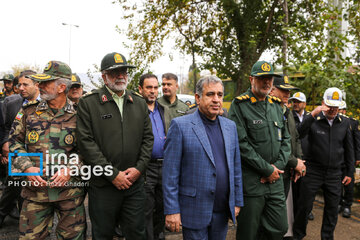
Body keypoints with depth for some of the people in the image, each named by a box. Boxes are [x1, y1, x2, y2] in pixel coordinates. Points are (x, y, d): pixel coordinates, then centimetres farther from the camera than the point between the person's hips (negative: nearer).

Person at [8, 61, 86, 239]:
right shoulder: (28, 110, 5)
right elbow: (14, 142, 8)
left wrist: (70, 168, -14)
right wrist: (27, 168, -7)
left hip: (70, 191, -2)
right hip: (35, 189, 2)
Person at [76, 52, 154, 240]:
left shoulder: (139, 103, 9)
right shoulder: (88, 103, -4)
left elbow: (148, 138, 9)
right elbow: (86, 142, -10)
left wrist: (139, 168, -5)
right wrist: (113, 174, -13)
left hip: (135, 183, 3)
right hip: (103, 185, -3)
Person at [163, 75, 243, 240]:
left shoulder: (230, 126, 8)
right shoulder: (180, 125, -9)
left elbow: (236, 167, 12)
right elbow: (170, 172, -11)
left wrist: (237, 201, 11)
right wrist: (171, 210, -12)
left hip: (222, 212, 5)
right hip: (194, 211, -5)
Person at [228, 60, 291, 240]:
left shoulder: (276, 105, 12)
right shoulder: (239, 105, -8)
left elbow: (286, 139, 13)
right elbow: (240, 143, -15)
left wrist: (278, 166, -3)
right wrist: (267, 169, -13)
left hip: (275, 179, 6)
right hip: (250, 181, -6)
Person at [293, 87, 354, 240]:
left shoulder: (344, 124, 6)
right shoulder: (314, 121, -5)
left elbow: (349, 150, 12)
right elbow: (300, 132, -24)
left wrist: (350, 173, 11)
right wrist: (313, 114, -30)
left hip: (334, 174, 3)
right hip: (313, 171, -3)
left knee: (332, 209, 12)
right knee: (305, 206, 5)